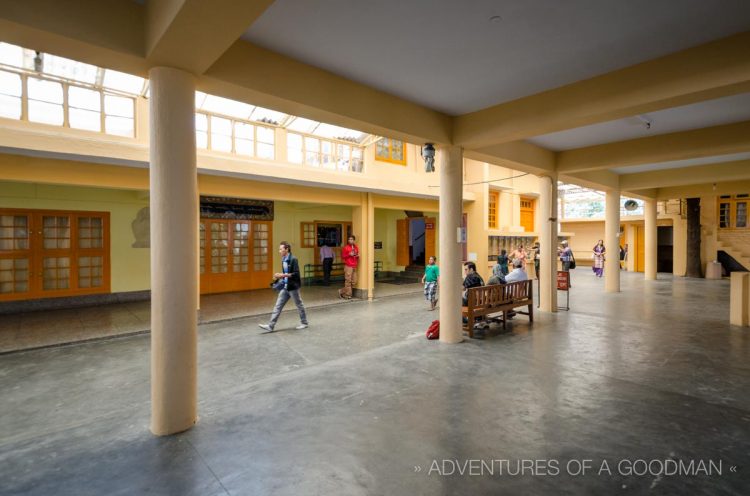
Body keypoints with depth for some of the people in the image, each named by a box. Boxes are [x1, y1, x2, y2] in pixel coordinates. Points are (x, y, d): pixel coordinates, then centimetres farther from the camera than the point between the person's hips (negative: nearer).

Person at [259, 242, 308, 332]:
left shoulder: (293, 259, -15)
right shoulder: (283, 260, 9)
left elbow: (296, 274, -22)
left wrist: (283, 275, -24)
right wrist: (279, 276, 3)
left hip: (293, 286, -8)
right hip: (284, 287, 8)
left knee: (299, 305, 8)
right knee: (278, 306, 5)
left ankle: (304, 323, 24)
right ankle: (270, 326, 6)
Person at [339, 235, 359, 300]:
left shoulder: (356, 247, 14)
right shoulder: (345, 248, -3)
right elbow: (342, 256, -2)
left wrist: (358, 256, 2)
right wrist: (349, 254, -15)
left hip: (354, 267, 6)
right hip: (348, 266, -6)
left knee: (354, 282, 5)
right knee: (348, 281, -6)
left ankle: (342, 291, 18)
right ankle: (347, 295, 6)